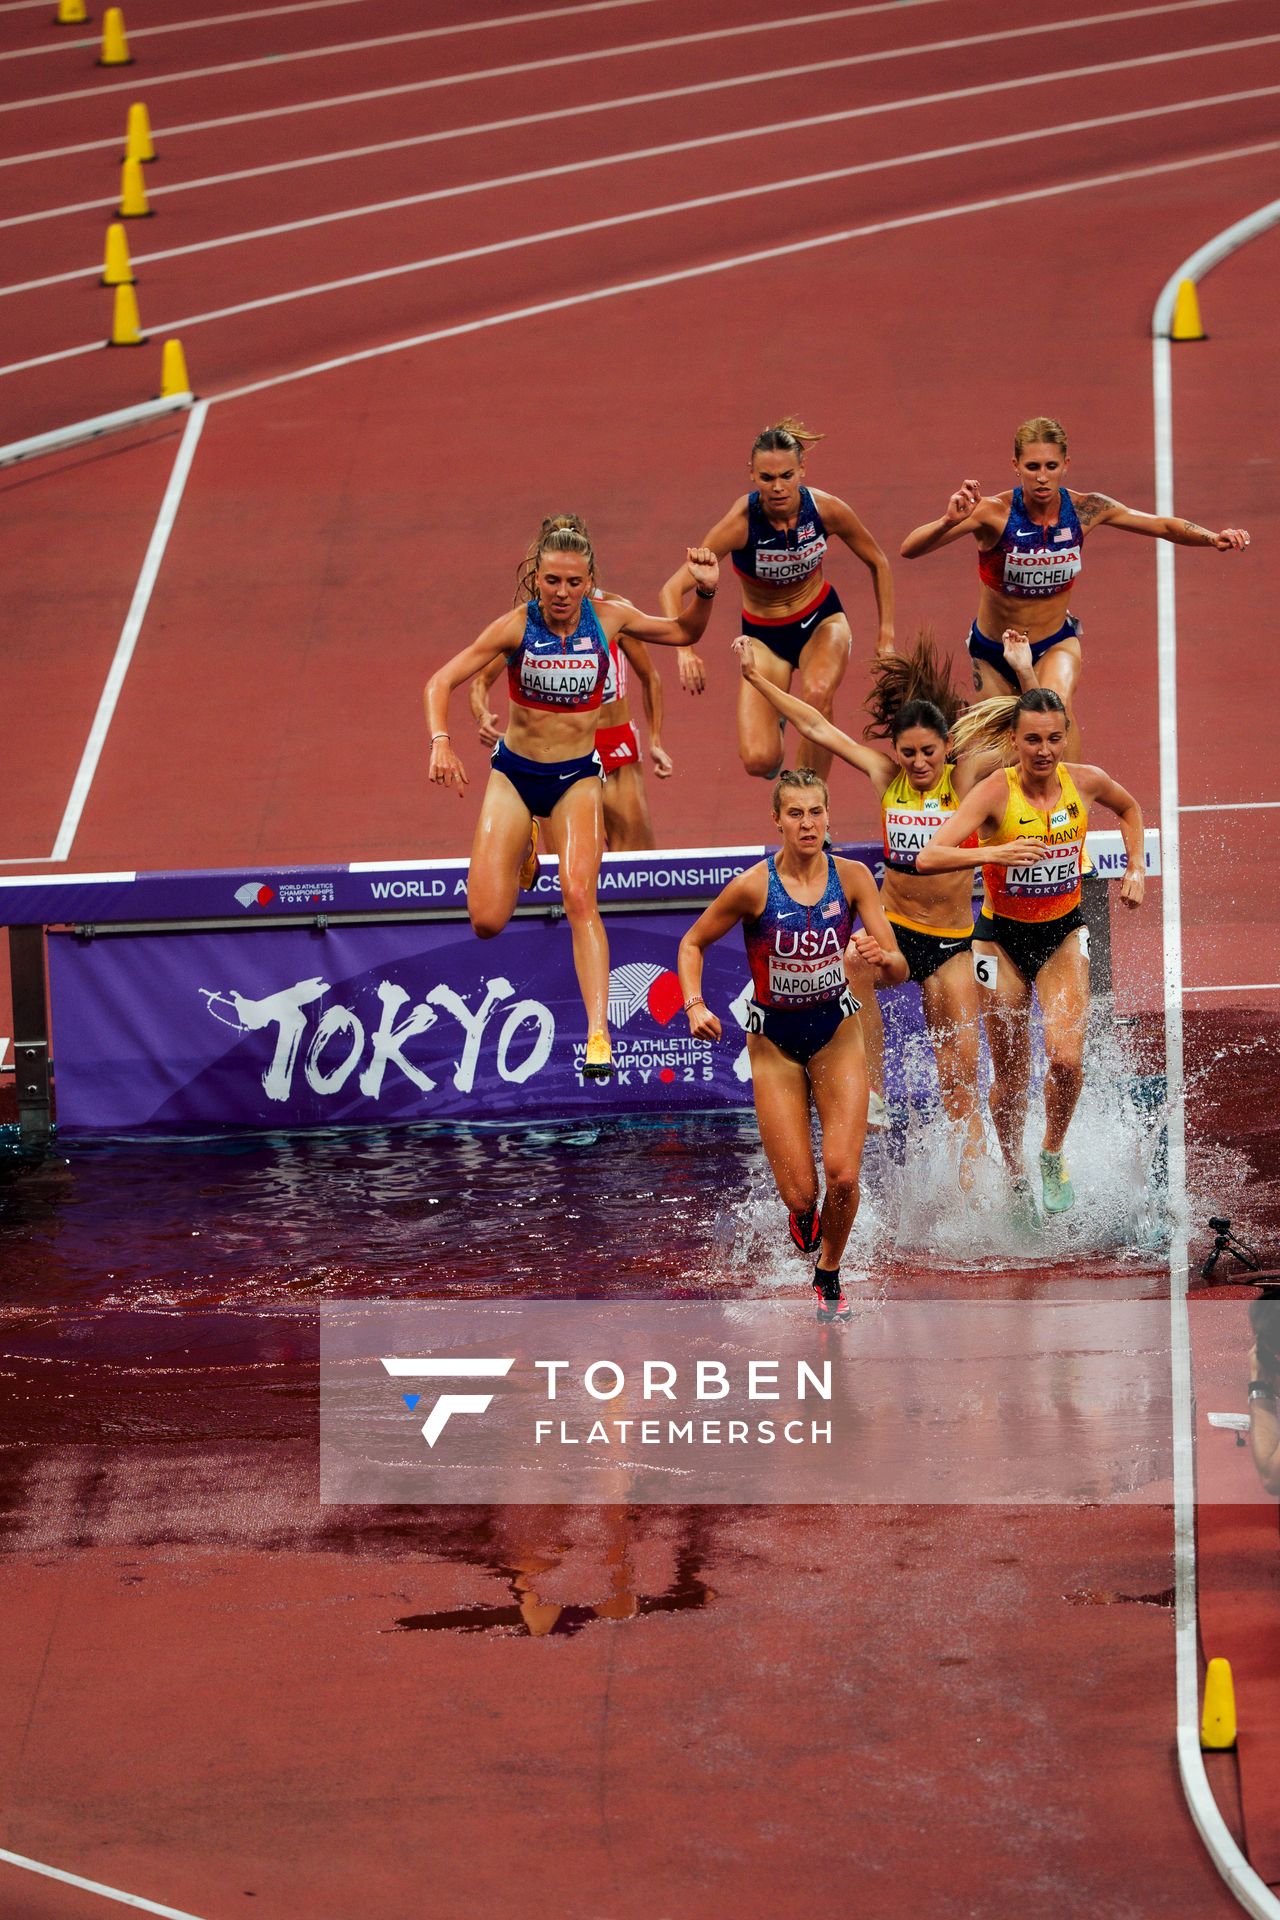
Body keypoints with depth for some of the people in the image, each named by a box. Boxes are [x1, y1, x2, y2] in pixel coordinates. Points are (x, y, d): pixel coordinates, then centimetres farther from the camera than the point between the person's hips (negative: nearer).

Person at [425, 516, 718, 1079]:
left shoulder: (609, 618, -8)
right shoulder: (516, 626, -15)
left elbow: (683, 633, 9)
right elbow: (441, 682, -13)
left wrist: (704, 591, -11)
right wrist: (441, 742, -30)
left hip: (577, 776, 0)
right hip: (514, 773, 0)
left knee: (579, 896, -22)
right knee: (487, 920, -5)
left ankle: (598, 1034, -23)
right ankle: (523, 850, 31)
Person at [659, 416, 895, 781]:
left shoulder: (826, 510, -20)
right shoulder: (741, 522, -28)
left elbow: (877, 562, 0)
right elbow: (672, 590, -29)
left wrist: (886, 635, -3)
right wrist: (684, 650, -46)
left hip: (821, 620, 1)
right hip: (764, 635, -1)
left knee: (818, 694, -36)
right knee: (758, 761, -16)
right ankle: (773, 723, 23)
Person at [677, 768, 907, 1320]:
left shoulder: (852, 877, -11)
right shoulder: (752, 887, -15)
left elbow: (899, 970, -10)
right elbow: (692, 944, 0)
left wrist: (882, 958, -33)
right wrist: (694, 1005, -15)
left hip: (837, 1033, 1)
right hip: (774, 1041, -1)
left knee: (843, 1176, -14)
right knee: (800, 1196, -7)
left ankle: (829, 1276, 15)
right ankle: (803, 1214, 33)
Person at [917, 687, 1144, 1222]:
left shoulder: (1086, 782, -10)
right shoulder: (994, 792, -21)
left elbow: (1129, 808, 16)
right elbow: (927, 858, -32)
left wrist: (1135, 870, 6)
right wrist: (992, 854, -46)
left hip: (1063, 934, 2)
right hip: (1003, 937, -2)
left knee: (1066, 1057, -16)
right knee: (1011, 1078, 5)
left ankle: (1053, 1156, 11)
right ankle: (1016, 1179, 29)